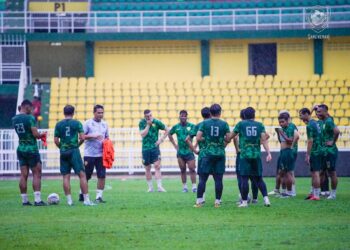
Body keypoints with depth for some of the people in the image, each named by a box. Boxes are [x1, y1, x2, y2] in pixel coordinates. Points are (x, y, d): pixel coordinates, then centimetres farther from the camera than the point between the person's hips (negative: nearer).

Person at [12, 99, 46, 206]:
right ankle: (37, 200, -7)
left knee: (23, 175, 7)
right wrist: (41, 135, 3)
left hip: (21, 149, 6)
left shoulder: (14, 119, 7)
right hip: (31, 149, -6)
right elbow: (36, 134, -19)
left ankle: (24, 200, 7)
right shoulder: (30, 118, -16)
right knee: (37, 174, -2)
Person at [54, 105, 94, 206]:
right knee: (82, 175, -2)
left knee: (66, 177, 6)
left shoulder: (59, 124, 4)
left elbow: (56, 140, 1)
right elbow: (82, 138, -7)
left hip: (63, 152, 3)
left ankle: (69, 200, 2)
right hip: (74, 151, -3)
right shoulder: (77, 123, -2)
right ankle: (86, 199, -8)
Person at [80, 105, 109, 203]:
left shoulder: (104, 124, 13)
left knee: (102, 175, -3)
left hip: (101, 154, 4)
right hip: (89, 154, -4)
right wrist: (92, 136, -17)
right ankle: (82, 194, 19)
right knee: (86, 175, 3)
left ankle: (99, 196, 2)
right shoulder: (88, 123, -2)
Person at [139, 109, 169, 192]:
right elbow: (143, 134, -13)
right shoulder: (142, 123, -1)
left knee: (157, 166, -13)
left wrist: (161, 139, -3)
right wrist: (148, 125, -16)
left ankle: (159, 186, -16)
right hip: (145, 148, 2)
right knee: (147, 168, 6)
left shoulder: (156, 122, -3)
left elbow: (167, 130, 7)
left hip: (155, 147, -1)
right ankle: (150, 187, 16)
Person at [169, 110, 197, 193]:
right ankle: (184, 186, 14)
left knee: (192, 169, -8)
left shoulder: (191, 126, -4)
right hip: (180, 151, 3)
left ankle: (194, 186, -7)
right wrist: (175, 145, 13)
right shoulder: (176, 127, 5)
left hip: (189, 151, -3)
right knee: (182, 170, 7)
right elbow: (169, 134, 20)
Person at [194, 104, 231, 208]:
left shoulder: (204, 123, -1)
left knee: (203, 178, 2)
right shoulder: (224, 124, -1)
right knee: (218, 179, 3)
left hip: (207, 153, 0)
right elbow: (228, 139, -2)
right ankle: (217, 201, 3)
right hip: (220, 154, 0)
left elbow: (198, 138, -5)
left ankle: (199, 201, 0)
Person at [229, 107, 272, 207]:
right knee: (258, 178, 10)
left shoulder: (241, 124, 2)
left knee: (244, 178, 0)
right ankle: (266, 198, 0)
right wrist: (268, 153, -6)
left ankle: (244, 201, -1)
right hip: (256, 155, 2)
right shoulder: (260, 125, 6)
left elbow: (230, 137, 8)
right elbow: (264, 140, -3)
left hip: (244, 155, -2)